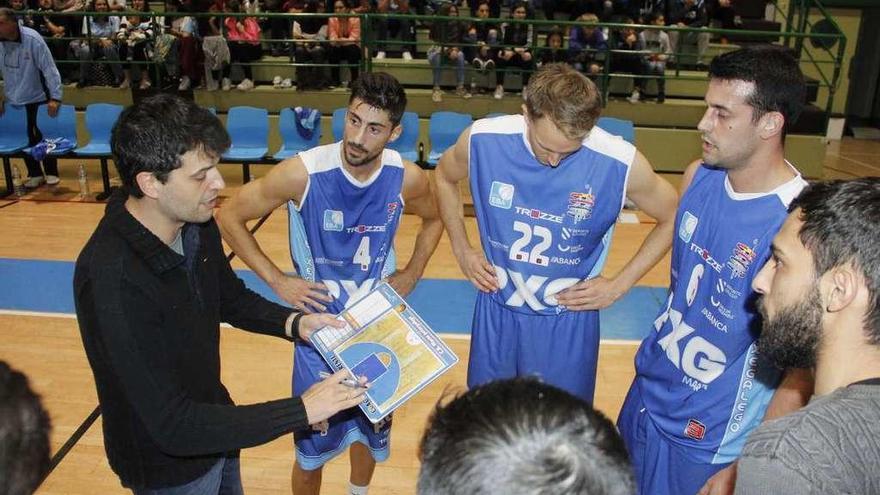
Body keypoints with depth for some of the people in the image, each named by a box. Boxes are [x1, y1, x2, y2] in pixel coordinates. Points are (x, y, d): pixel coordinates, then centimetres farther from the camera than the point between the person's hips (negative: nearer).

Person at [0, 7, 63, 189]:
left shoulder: (32, 39, -20)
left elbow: (49, 69, -19)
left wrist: (55, 98, -23)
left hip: (38, 97, -4)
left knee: (44, 136, 7)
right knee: (25, 139, 9)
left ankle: (51, 172, 21)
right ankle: (35, 174, 21)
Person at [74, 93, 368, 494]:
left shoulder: (196, 223, -12)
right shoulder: (112, 279, -36)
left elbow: (232, 299, 7)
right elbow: (173, 425, -33)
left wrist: (293, 323, -10)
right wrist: (301, 411, -31)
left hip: (212, 421, 6)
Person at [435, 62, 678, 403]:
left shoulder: (622, 163, -22)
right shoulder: (483, 139, -18)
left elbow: (672, 220, -3)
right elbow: (444, 177, 6)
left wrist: (619, 285, -7)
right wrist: (462, 250, 0)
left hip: (569, 320, -1)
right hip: (496, 311, 2)